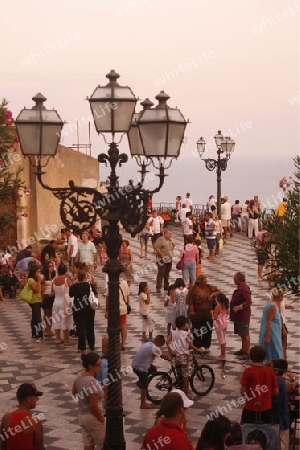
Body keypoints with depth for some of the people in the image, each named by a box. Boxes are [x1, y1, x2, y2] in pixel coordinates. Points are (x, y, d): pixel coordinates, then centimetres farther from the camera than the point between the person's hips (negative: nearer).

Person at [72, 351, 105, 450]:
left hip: (82, 415, 8)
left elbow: (74, 392, 16)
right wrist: (102, 420, -12)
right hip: (92, 417, -8)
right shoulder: (91, 382, -28)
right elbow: (94, 406, -24)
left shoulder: (80, 376, -2)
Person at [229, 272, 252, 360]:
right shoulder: (240, 288, 11)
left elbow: (248, 301, -30)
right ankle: (243, 350, 31)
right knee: (241, 333, 20)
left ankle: (247, 353, -2)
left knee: (245, 334, -5)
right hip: (239, 316, 11)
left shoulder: (244, 289, -21)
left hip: (243, 316, -11)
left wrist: (238, 307, -24)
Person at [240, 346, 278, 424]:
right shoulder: (269, 371, -2)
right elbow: (276, 392, 1)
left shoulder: (248, 371, -12)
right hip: (266, 409, 3)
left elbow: (243, 392, -12)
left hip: (250, 409, -3)